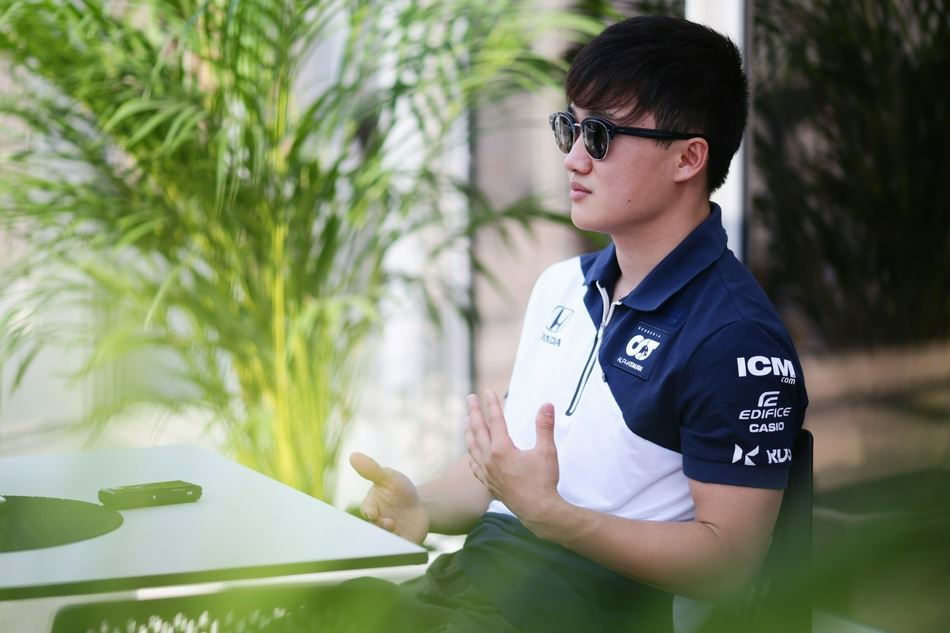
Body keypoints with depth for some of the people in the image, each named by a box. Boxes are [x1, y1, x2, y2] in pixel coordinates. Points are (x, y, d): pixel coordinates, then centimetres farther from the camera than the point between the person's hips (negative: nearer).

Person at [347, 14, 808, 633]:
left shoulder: (736, 337, -12)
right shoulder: (563, 285, 16)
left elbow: (729, 557, -14)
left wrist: (549, 513, -23)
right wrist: (424, 506, 1)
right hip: (474, 573, 8)